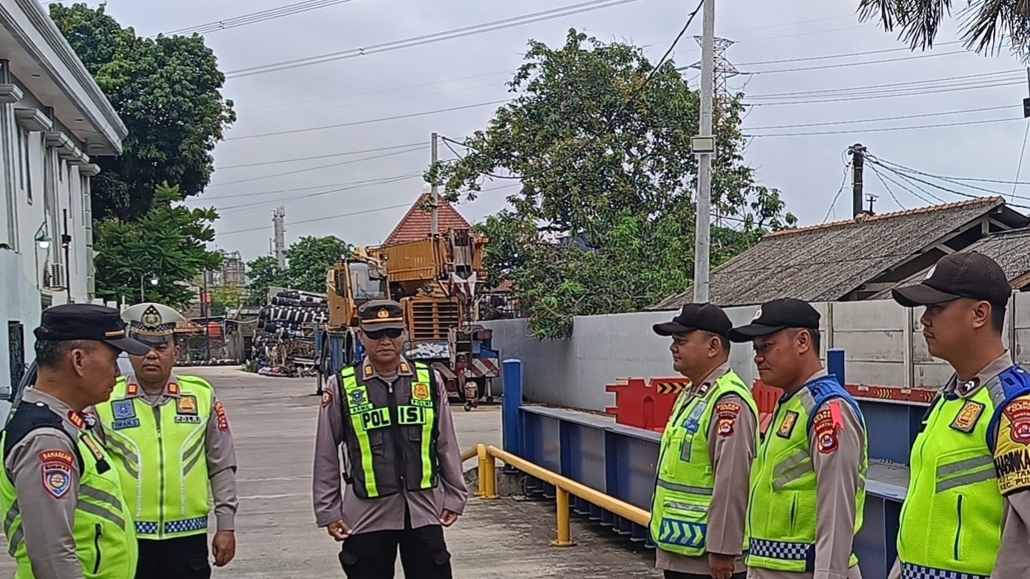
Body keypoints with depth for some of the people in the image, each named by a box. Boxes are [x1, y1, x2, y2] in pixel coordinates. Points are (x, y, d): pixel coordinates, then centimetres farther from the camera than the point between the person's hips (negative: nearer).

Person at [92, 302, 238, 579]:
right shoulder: (105, 401, -2)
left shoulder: (202, 397, 3)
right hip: (126, 539, -1)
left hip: (187, 536, 1)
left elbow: (222, 467, 7)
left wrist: (226, 526, 5)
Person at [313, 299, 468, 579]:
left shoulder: (430, 380, 2)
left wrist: (454, 496, 8)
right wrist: (328, 510, 0)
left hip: (424, 510, 1)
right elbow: (326, 454, 1)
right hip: (367, 513, -1)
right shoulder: (341, 386, -3)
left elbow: (447, 445, 8)